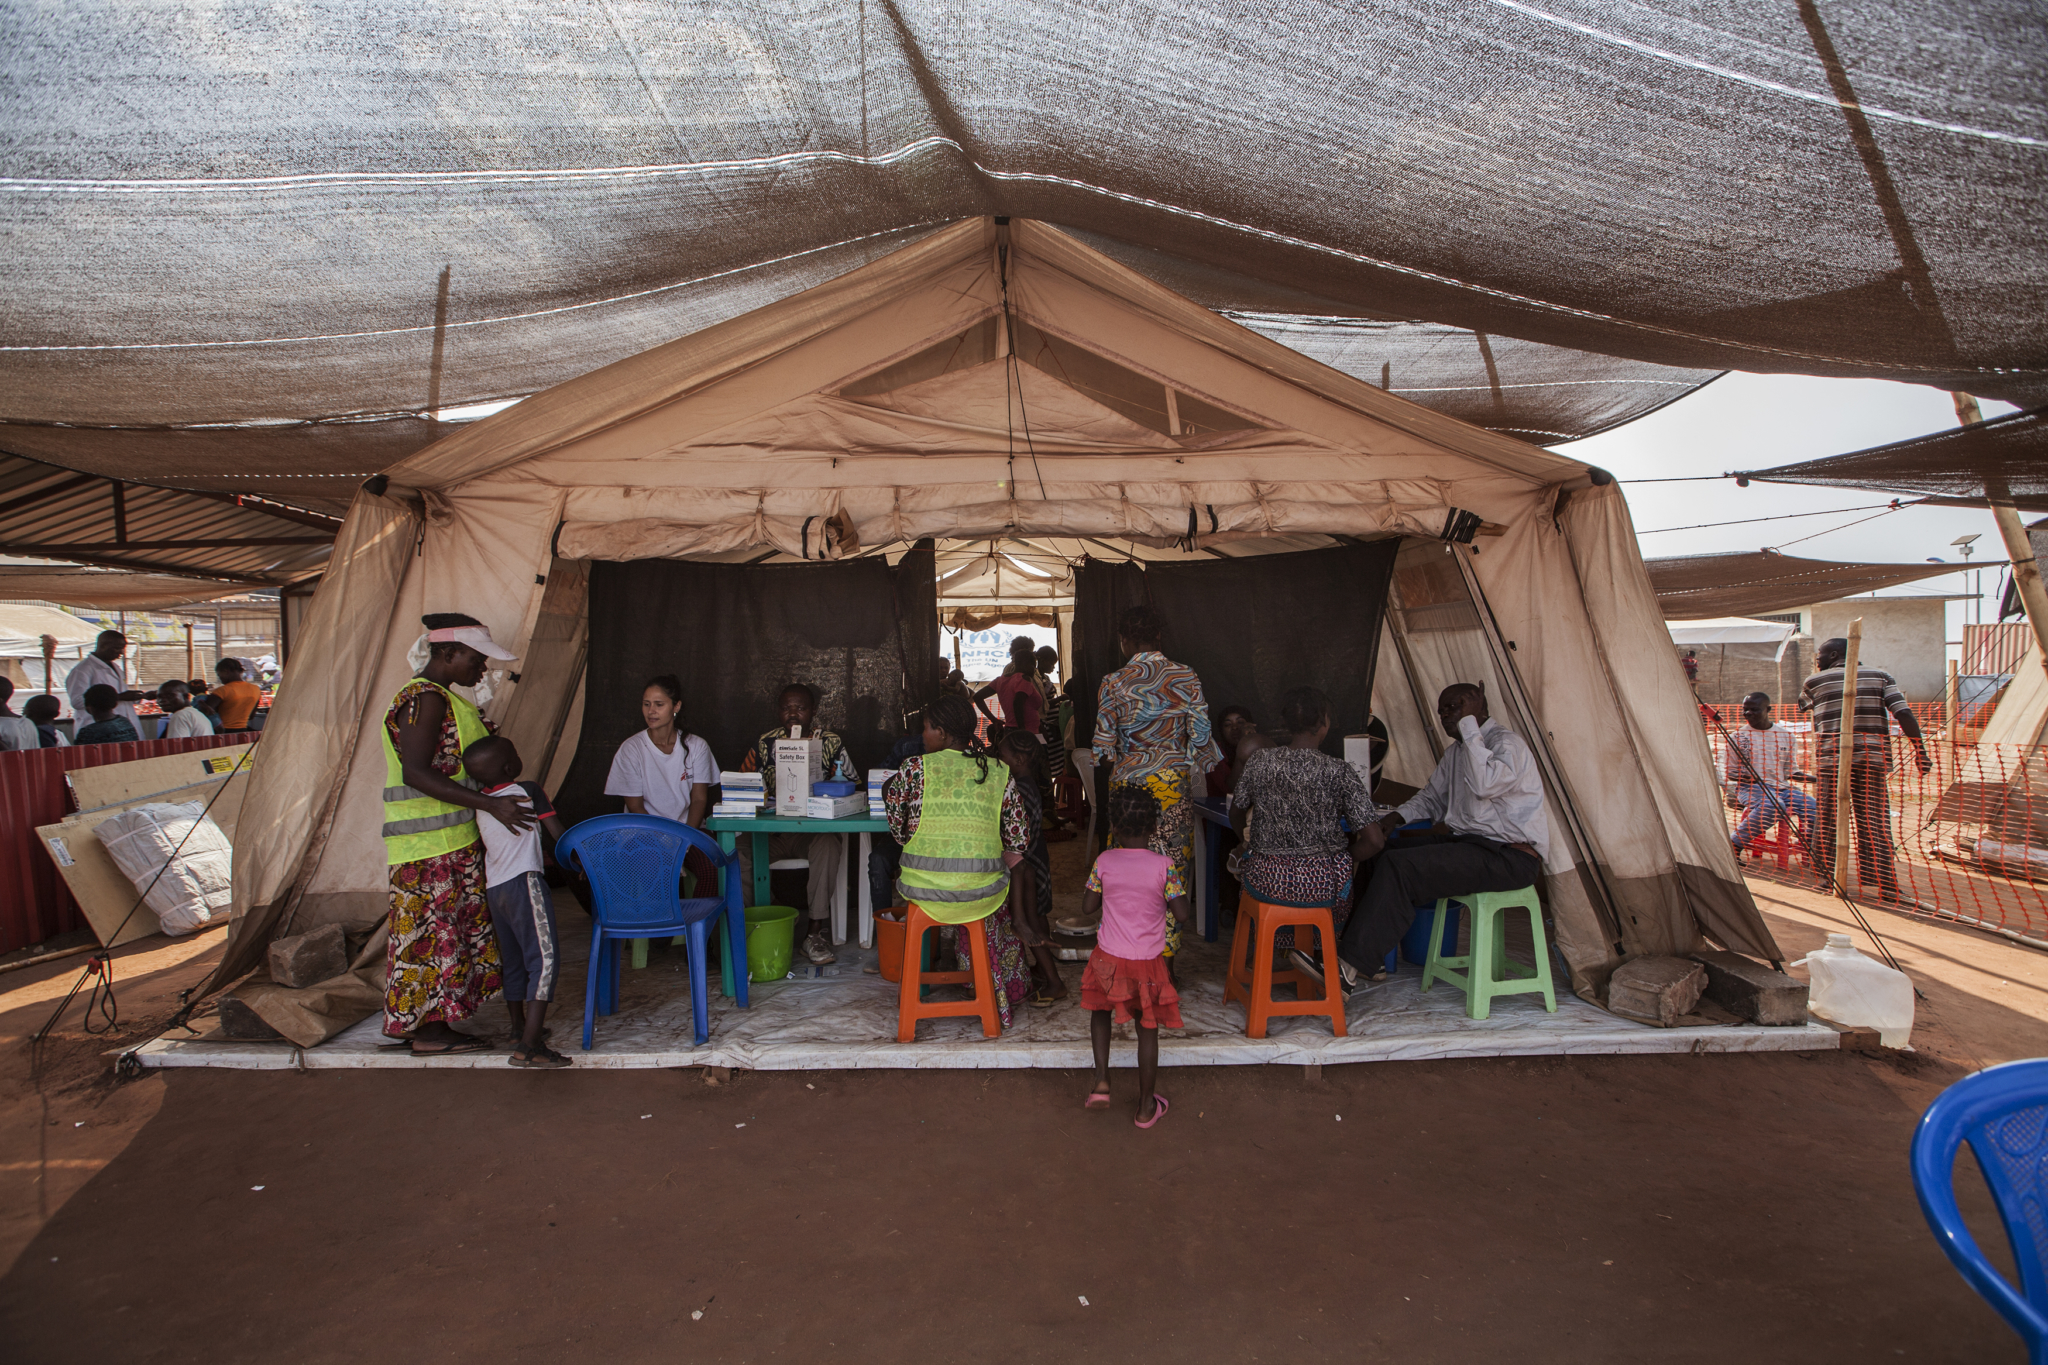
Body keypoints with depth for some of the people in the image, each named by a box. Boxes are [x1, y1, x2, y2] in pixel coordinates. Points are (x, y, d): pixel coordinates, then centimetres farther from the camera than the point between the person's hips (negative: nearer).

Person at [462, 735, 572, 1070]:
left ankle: (519, 1025, 37)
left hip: (493, 888, 7)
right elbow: (557, 836, 0)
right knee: (545, 957, -9)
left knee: (513, 960, 21)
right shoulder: (528, 791, -3)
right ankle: (529, 1045, -16)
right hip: (524, 882, -7)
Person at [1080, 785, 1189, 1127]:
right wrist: (1176, 887, 5)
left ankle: (1101, 1082, 14)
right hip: (1148, 962, -1)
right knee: (1148, 1029, 14)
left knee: (1100, 1011, 26)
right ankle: (1146, 1106, 25)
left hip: (1109, 958, 1)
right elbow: (1181, 913, -11)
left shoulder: (1104, 861, -10)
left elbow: (1088, 906, -1)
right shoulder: (1163, 865, -14)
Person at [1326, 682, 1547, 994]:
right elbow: (1431, 798, 27)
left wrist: (1469, 723, -24)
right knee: (1378, 852, 0)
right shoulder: (1456, 752, 17)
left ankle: (1348, 968, -23)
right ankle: (1370, 959, -1)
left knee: (1400, 867, -26)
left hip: (1510, 857, -10)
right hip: (1467, 841, 10)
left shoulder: (1508, 743, -12)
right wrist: (1395, 818, 7)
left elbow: (1484, 784, -33)